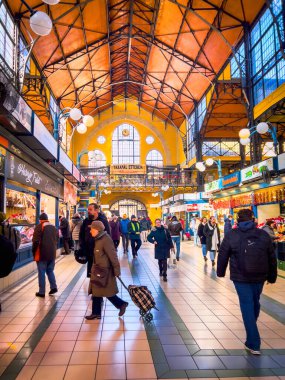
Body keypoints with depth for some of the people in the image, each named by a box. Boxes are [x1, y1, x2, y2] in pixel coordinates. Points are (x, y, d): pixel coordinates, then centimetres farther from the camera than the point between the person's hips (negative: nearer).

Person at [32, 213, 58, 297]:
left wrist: (34, 252, -3)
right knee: (50, 270, 19)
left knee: (41, 272, 2)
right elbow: (57, 240, 14)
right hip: (52, 253, 6)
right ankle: (53, 287, 10)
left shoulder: (39, 227, -8)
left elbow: (36, 241, -14)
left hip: (42, 254, -6)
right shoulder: (54, 227, 13)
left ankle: (41, 292, 7)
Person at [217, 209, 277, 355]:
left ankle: (253, 344, 2)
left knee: (247, 305, 3)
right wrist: (272, 276, 16)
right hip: (259, 277, 4)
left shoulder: (231, 235, -7)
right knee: (255, 302, 23)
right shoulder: (263, 235, 0)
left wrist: (220, 272, 12)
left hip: (240, 277, -3)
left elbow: (223, 255, -3)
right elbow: (272, 258, 5)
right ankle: (252, 330, 45)